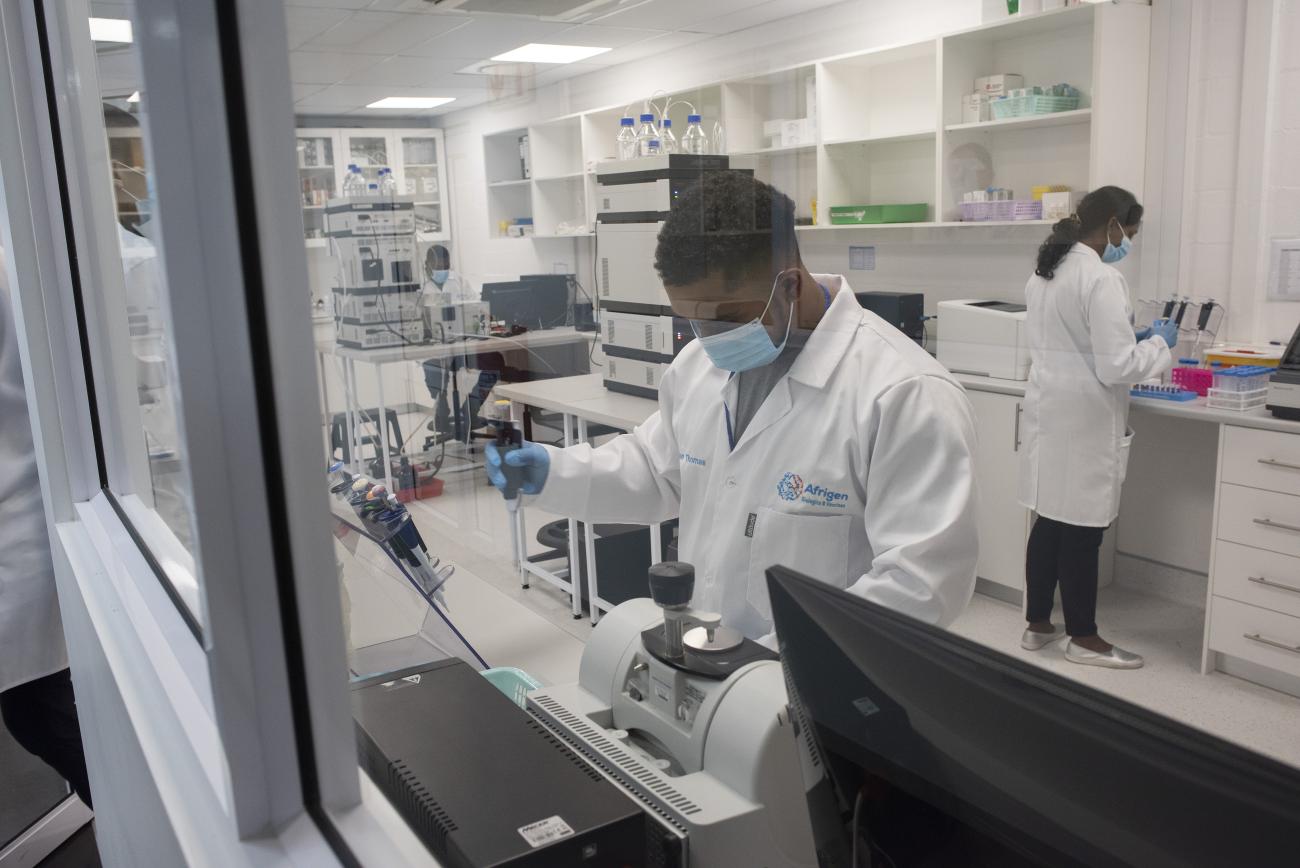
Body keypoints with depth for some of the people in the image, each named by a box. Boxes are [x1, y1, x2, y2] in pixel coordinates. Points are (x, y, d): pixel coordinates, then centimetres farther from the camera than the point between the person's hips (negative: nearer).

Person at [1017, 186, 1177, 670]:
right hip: (1085, 422, -8)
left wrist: (1131, 339, 17)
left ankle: (1037, 626, 25)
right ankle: (1083, 638, 18)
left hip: (1048, 412, 9)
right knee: (1081, 530, 3)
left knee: (1050, 522, 15)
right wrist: (1158, 343, -3)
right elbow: (1116, 367, -21)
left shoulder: (1043, 273, 9)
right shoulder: (1101, 278, -19)